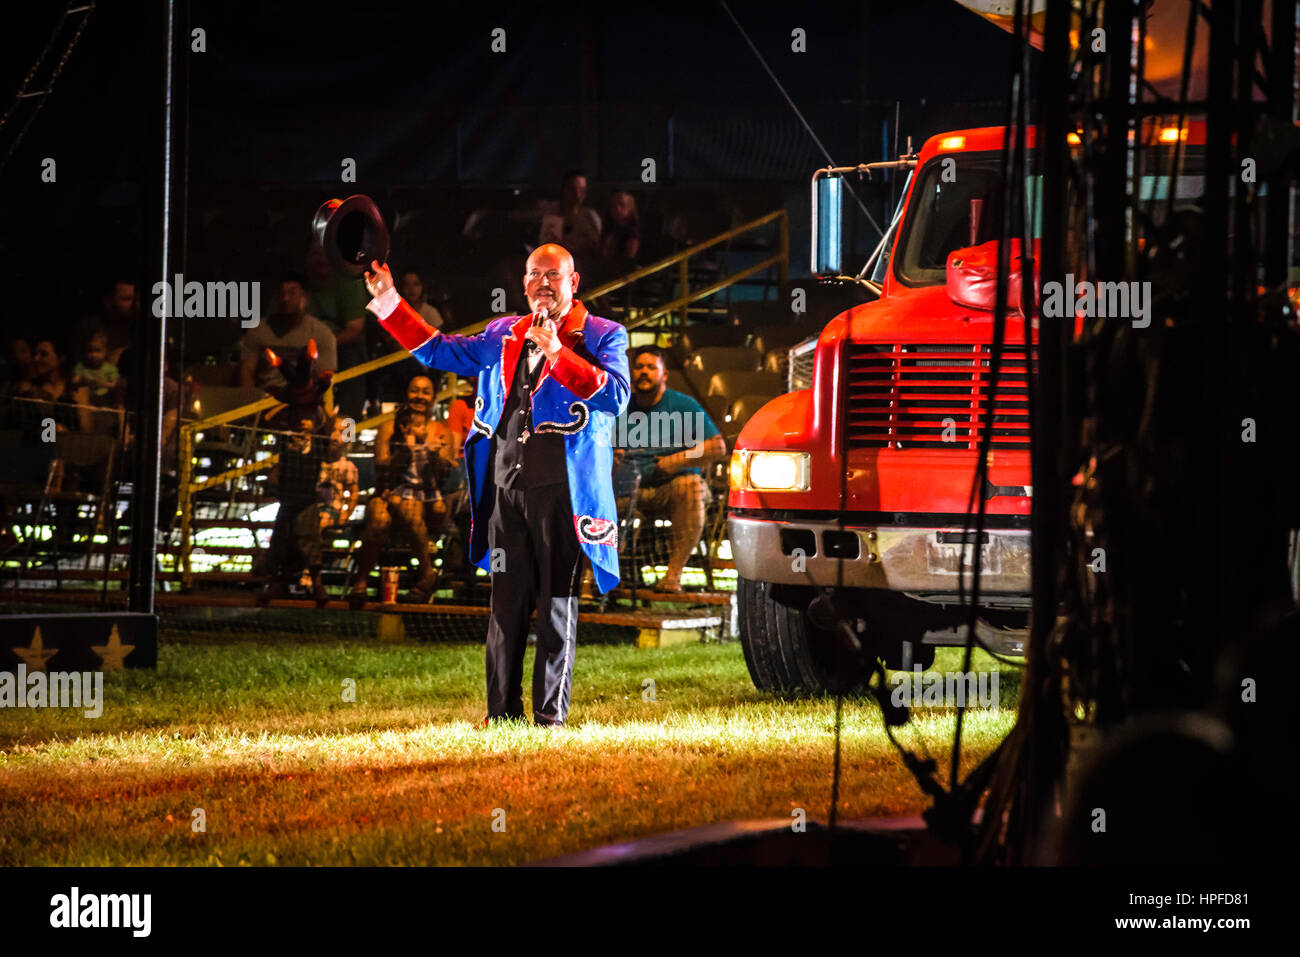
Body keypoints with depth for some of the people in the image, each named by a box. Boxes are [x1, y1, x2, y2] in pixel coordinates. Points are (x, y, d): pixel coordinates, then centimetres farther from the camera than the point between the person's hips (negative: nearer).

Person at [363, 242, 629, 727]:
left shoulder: (602, 336, 4)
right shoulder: (503, 335, 18)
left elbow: (615, 397, -11)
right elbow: (436, 349, 23)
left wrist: (558, 352, -17)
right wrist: (387, 301, 17)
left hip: (562, 487, -4)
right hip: (505, 483, 4)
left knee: (557, 603, -3)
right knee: (506, 601, 4)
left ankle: (551, 714, 0)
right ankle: (502, 711, 9)